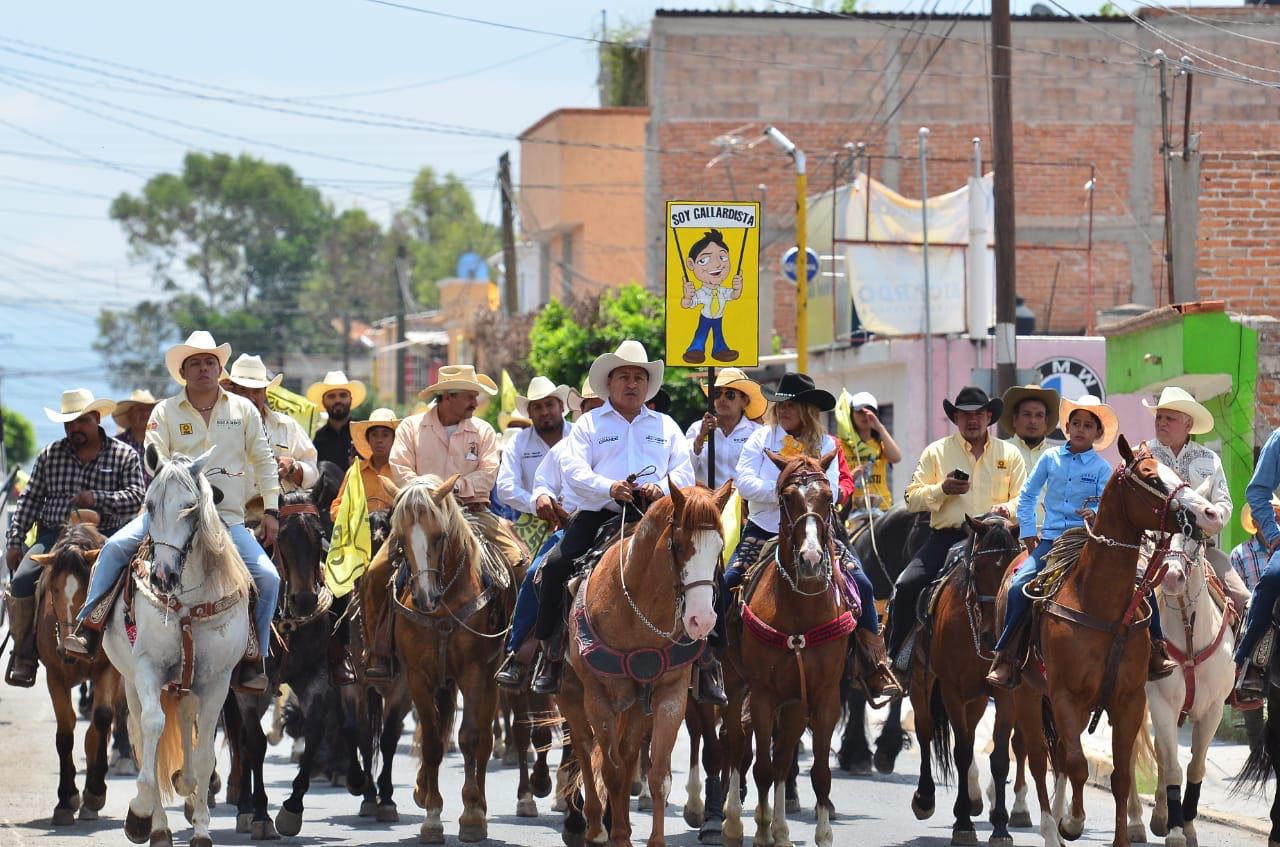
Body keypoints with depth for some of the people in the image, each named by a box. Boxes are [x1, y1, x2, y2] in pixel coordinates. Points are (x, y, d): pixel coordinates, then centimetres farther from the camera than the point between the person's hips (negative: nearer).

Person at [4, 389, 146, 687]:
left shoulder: (124, 455, 6)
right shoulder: (50, 455, 13)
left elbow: (136, 496, -5)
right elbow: (30, 500, 12)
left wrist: (97, 498, -21)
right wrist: (14, 541, 3)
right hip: (54, 536, 2)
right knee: (22, 581, -22)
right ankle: (23, 654, -11)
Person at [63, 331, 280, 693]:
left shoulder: (243, 409, 9)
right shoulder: (166, 412, 5)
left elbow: (263, 460, 12)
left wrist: (271, 510, 6)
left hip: (228, 518, 1)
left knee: (268, 578, -16)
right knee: (115, 547, -22)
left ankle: (252, 662, -4)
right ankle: (87, 630, -18)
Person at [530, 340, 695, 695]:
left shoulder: (666, 426, 21)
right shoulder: (589, 423, 13)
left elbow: (685, 473, 13)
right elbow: (574, 470, 0)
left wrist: (662, 487, -10)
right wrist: (609, 487, -18)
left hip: (653, 516, 1)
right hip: (598, 516, -1)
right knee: (555, 565, -21)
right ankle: (550, 650, -11)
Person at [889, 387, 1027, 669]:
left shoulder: (1009, 454, 13)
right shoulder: (936, 452, 11)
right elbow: (912, 498, 7)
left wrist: (1008, 508, -13)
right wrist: (942, 489, -12)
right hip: (946, 537, 0)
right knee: (906, 586, -18)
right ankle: (896, 655, -5)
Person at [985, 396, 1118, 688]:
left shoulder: (1102, 468, 4)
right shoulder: (1050, 458, 10)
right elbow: (1028, 496, 17)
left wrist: (1095, 514, -27)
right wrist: (1028, 532, 10)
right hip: (1050, 539, 2)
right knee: (1019, 586, -18)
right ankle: (1006, 658, -14)